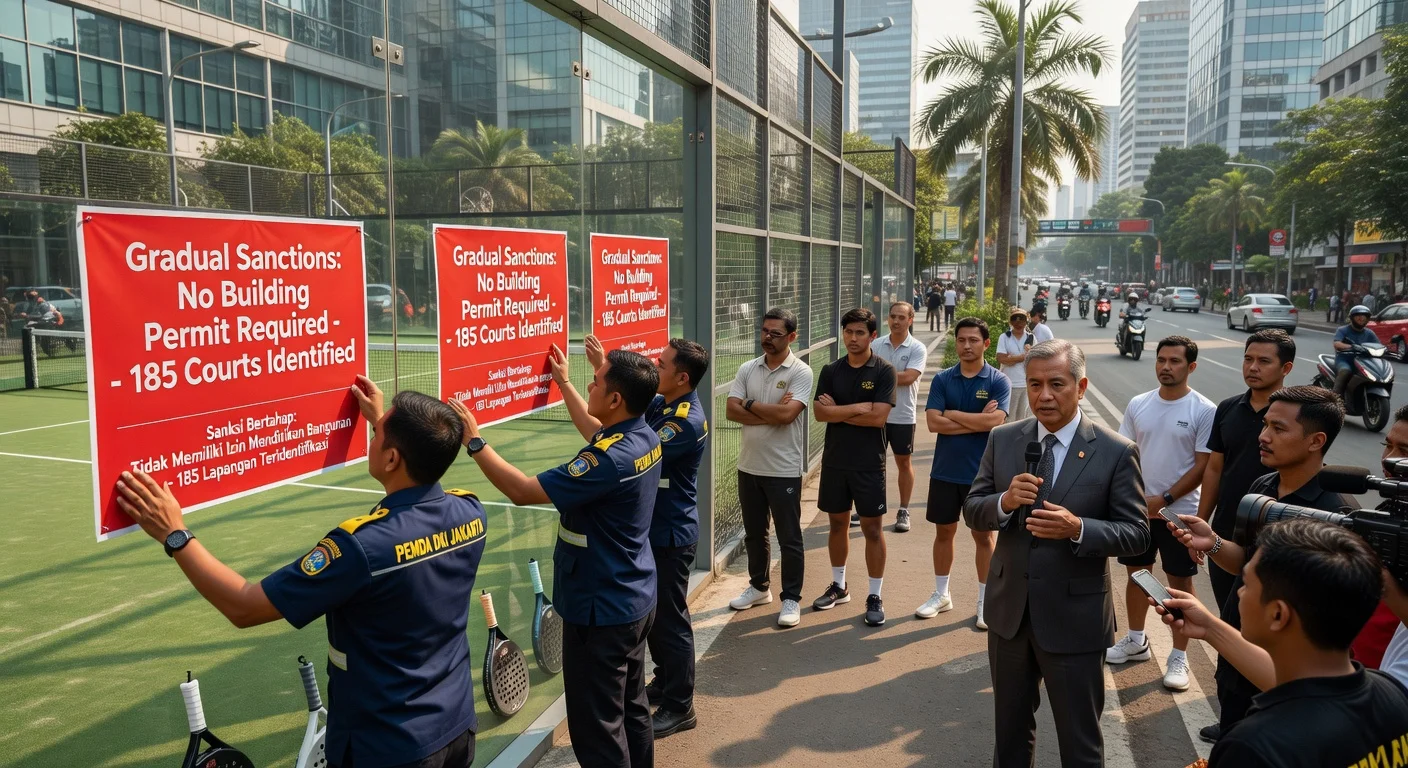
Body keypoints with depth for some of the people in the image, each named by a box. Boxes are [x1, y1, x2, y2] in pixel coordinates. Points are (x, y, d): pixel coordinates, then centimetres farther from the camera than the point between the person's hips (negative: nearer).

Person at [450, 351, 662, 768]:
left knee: (597, 729, 4)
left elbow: (523, 491, -29)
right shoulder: (645, 437, -2)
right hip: (635, 601, 9)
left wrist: (475, 442, -19)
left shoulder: (610, 459, -30)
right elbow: (594, 430, 22)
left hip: (601, 611, -9)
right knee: (632, 710, 22)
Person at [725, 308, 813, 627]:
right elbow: (732, 411, -6)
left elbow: (786, 414, -23)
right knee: (754, 533, 18)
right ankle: (759, 586, 35)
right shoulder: (747, 369, 4)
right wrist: (771, 414, -16)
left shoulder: (800, 372, -10)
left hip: (783, 470, -5)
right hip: (749, 466, 5)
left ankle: (791, 599, 16)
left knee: (789, 538, 4)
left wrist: (750, 403, -9)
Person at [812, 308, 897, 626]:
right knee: (838, 523, 14)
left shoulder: (884, 371, -7)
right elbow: (820, 413, -7)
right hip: (834, 460, 4)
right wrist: (859, 408, -15)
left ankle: (875, 597, 14)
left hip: (869, 463, -3)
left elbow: (878, 417, -17)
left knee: (872, 528, 3)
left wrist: (837, 411, -11)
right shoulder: (830, 371, 3)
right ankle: (838, 586, 30)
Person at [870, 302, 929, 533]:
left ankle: (903, 511, 19)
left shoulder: (917, 349, -8)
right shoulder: (876, 345, 3)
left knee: (904, 462, 9)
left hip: (903, 416, -3)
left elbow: (908, 377, -20)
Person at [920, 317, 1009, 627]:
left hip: (981, 471, -2)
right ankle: (941, 594, 29)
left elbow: (995, 420, -21)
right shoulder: (942, 379, 0)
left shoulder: (998, 381, -6)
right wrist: (977, 421, -14)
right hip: (945, 470, 3)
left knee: (984, 535, 8)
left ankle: (985, 601, 23)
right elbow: (933, 422, -12)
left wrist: (953, 414, -13)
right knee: (944, 531, 13)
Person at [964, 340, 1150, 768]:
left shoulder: (1116, 452, -11)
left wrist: (1078, 528, -28)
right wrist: (1005, 501, -21)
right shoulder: (1002, 440, -1)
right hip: (1009, 609, 4)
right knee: (1009, 727, 23)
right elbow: (972, 510, 1)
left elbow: (1137, 535, -10)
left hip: (1074, 617, -3)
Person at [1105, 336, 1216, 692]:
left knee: (1180, 582, 6)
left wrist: (1164, 499, -17)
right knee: (1136, 573, 16)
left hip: (1179, 512, -4)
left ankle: (1179, 657, 18)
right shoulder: (1138, 405, 1)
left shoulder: (1204, 410, -11)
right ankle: (1136, 641, 33)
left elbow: (1203, 465, -11)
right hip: (1135, 508, 4)